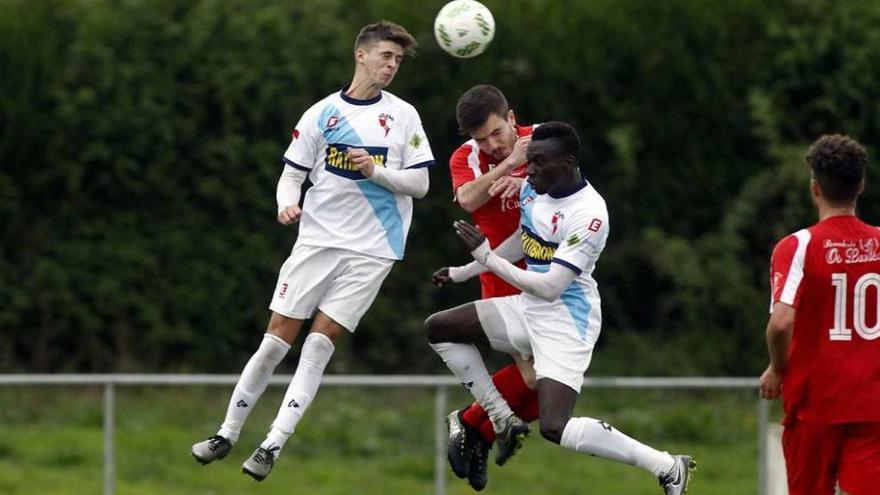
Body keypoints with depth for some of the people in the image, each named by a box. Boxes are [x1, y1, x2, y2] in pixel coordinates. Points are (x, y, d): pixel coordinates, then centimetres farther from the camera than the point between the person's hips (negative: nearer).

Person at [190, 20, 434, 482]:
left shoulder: (403, 115, 4)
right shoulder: (322, 114, 4)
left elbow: (419, 184, 2)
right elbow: (292, 173, 6)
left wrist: (376, 171, -15)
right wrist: (287, 203, -15)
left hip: (371, 249, -1)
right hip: (317, 239, 1)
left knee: (319, 345, -8)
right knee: (276, 339, -2)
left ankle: (273, 446, -5)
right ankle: (227, 434, 11)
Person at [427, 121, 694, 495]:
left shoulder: (589, 214, -27)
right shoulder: (533, 188, -2)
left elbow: (550, 287, -28)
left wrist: (486, 257, -24)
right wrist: (464, 272, 25)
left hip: (566, 320, -9)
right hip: (528, 310, 9)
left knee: (555, 428, -21)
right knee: (438, 328, 11)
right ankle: (503, 421, 15)